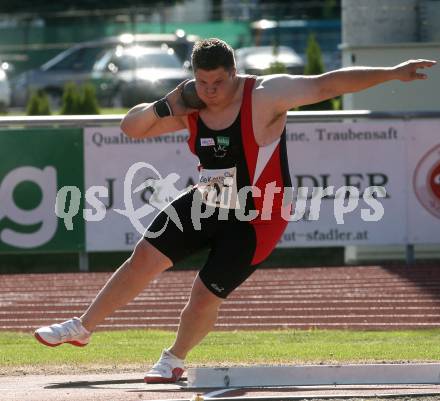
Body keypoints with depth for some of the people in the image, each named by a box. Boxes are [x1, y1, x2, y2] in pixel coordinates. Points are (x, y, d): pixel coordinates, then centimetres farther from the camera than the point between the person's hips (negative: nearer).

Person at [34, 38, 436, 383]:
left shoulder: (266, 95, -25)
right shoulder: (190, 110, -7)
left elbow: (328, 83, -29)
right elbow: (130, 126, 1)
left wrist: (392, 73, -34)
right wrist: (164, 107, -19)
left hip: (253, 221, -5)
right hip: (207, 204, 5)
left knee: (205, 297, -3)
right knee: (144, 259, 2)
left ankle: (173, 360, 26)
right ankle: (82, 328, 18)